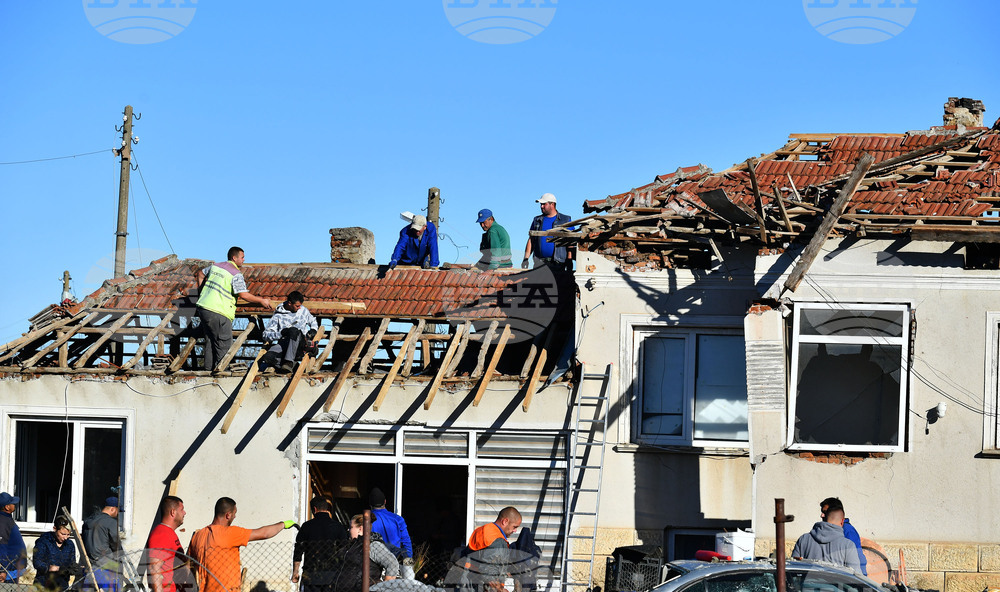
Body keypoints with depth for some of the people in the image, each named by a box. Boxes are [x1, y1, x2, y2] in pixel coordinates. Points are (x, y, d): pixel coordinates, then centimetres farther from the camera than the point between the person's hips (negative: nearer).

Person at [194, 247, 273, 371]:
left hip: (203, 307, 8)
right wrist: (261, 301, -5)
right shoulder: (236, 274, -10)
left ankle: (209, 369, 21)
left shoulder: (215, 266, 13)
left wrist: (202, 289, 40)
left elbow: (200, 274, 28)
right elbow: (243, 295, -16)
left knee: (210, 341, 17)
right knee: (224, 344, 0)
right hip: (218, 313, -8)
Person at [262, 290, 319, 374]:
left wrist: (313, 330, 10)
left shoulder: (303, 310, 14)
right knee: (268, 357, -35)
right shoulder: (278, 316, 5)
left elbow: (313, 321, 33)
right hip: (283, 343, -1)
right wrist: (281, 333, -14)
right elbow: (266, 335, 2)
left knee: (294, 330, -37)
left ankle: (289, 362, -40)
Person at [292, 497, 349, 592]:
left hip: (311, 575, -1)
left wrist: (295, 573, 8)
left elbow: (298, 551, 1)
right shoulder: (338, 526, 2)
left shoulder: (307, 526, 0)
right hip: (332, 573, 1)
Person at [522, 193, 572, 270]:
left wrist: (569, 261, -8)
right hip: (539, 261, 3)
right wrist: (526, 259, 5)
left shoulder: (565, 220, 6)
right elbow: (531, 240, 16)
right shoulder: (537, 220, 16)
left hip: (557, 262, -3)